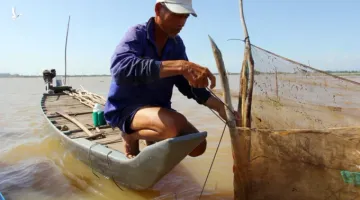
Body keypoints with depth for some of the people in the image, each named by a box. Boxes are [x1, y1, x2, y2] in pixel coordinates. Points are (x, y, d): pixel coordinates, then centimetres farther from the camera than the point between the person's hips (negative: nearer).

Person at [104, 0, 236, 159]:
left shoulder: (177, 44, 2)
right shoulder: (137, 34, -17)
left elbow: (188, 85, 2)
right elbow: (121, 68, -38)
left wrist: (219, 106, -15)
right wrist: (179, 66, -46)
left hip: (159, 109, 6)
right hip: (125, 108, -6)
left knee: (198, 146, -7)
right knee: (174, 125, -34)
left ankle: (153, 139, 19)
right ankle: (130, 136, -3)